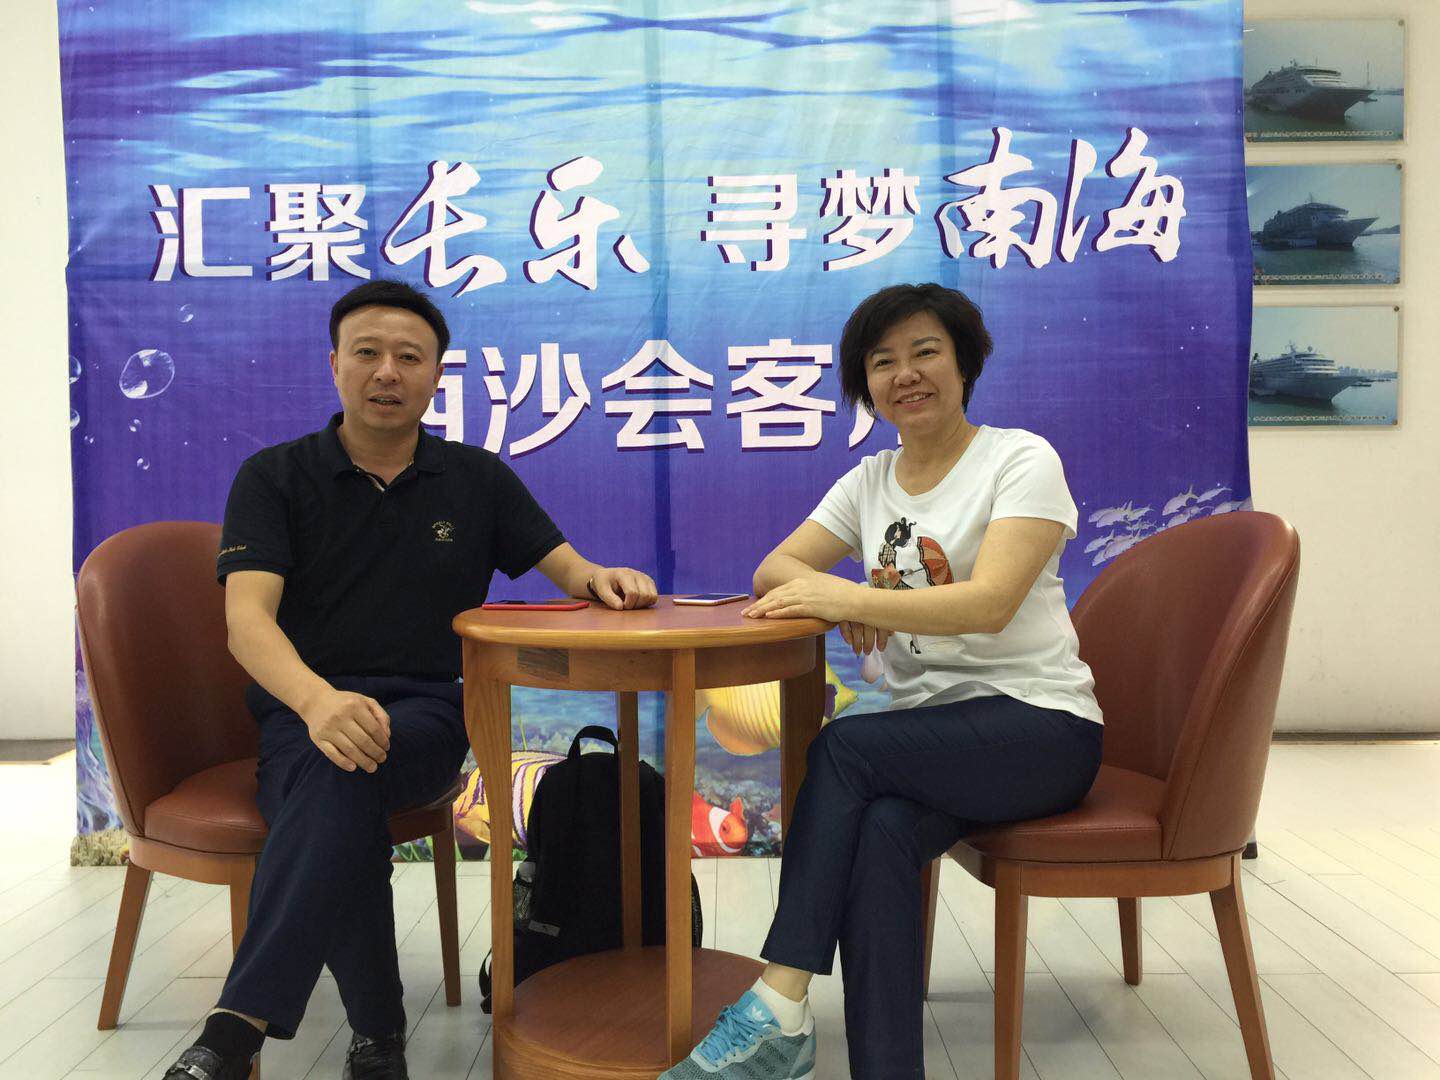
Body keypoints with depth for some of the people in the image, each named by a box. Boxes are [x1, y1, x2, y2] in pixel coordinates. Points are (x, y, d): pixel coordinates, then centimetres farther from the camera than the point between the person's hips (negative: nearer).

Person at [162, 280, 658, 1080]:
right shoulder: (274, 478, 5)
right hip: (300, 710, 0)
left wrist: (603, 579, -15)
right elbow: (247, 616, -10)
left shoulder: (477, 479, 12)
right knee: (337, 789, -35)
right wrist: (317, 700, -32)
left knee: (343, 775, -35)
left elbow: (568, 569, 13)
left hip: (428, 713, 0)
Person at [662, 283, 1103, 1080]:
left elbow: (990, 604, -20)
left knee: (842, 745, -27)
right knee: (881, 832, -29)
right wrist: (835, 598, -17)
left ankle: (780, 1012, -21)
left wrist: (844, 596, -26)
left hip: (1038, 723, -4)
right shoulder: (870, 481, 13)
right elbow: (774, 571, 5)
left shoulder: (1022, 460, -5)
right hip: (927, 729, 4)